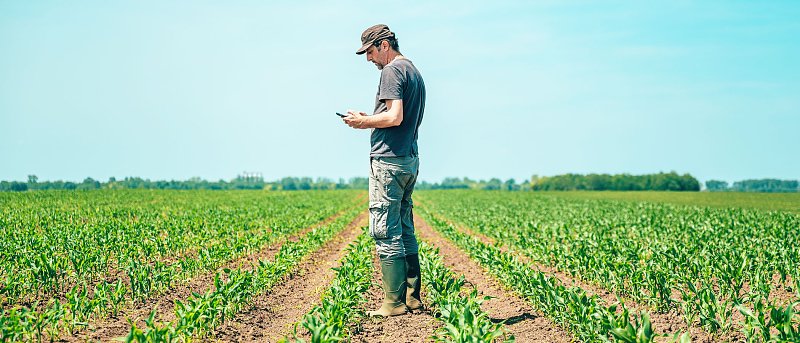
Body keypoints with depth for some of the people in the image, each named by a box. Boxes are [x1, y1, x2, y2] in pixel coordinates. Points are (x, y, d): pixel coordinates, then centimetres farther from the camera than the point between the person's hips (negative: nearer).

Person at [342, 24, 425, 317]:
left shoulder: (392, 70, -9)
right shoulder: (415, 72, 21)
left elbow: (394, 117, -21)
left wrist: (363, 122, -6)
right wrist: (371, 121, 17)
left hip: (389, 160, -10)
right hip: (410, 160, 10)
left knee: (386, 232, -7)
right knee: (405, 231, 13)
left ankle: (394, 303, -6)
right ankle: (412, 297, 16)